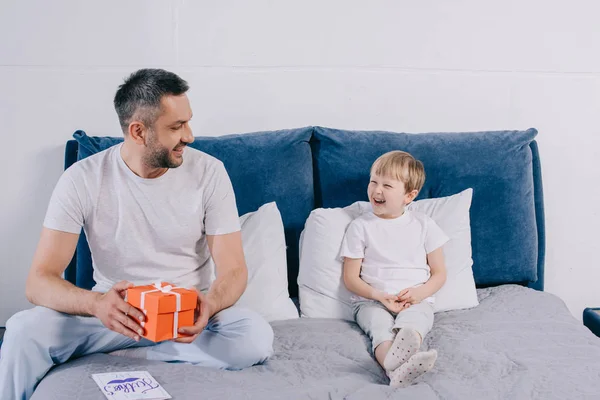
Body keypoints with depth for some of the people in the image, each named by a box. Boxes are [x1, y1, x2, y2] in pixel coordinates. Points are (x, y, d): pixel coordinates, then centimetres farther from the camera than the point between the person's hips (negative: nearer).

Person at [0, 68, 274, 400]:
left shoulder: (208, 172, -9)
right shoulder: (83, 179, -11)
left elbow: (233, 270, -8)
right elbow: (39, 281, -15)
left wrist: (207, 306, -33)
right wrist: (96, 303, -38)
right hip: (115, 310, -1)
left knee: (257, 337, -31)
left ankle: (118, 357, -20)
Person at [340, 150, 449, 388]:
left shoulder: (423, 224, 7)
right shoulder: (360, 227, 4)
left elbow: (439, 273, 10)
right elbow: (350, 278, 3)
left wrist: (419, 293, -12)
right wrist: (380, 296, -15)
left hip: (416, 301, 1)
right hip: (372, 301, -1)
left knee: (412, 321, -34)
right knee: (381, 326, -34)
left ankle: (398, 357, -67)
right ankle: (398, 370, -66)